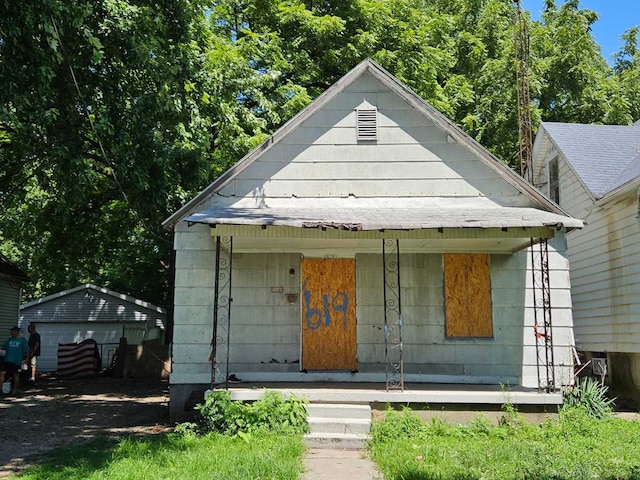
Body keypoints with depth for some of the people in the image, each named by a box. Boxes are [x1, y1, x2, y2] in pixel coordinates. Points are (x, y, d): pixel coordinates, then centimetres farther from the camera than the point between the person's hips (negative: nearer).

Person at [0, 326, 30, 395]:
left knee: (16, 374, 6)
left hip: (17, 361, -3)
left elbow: (27, 351, 0)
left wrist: (26, 360, -3)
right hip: (7, 360, 4)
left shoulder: (22, 340, -1)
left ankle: (14, 389, 20)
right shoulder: (9, 339, 11)